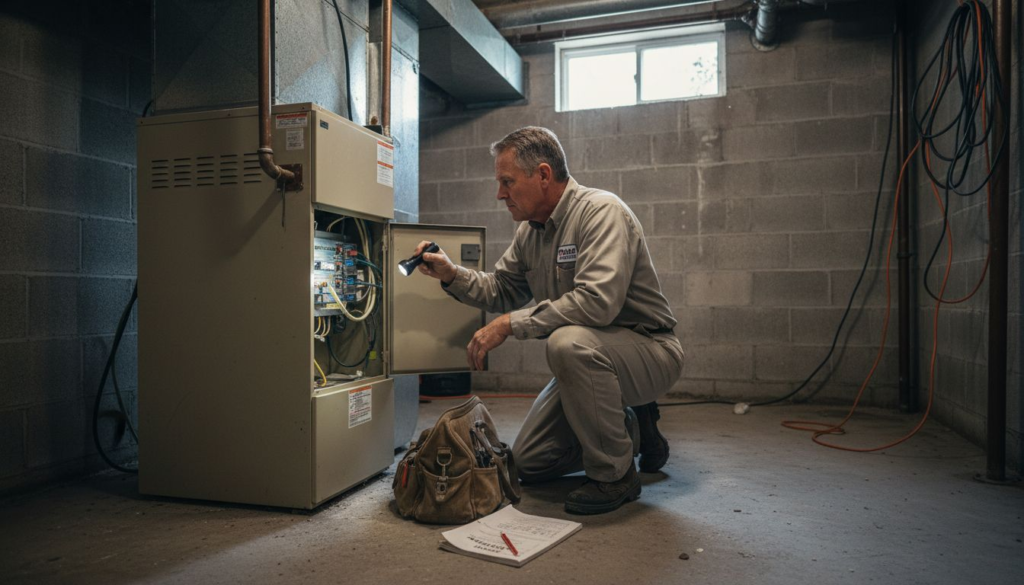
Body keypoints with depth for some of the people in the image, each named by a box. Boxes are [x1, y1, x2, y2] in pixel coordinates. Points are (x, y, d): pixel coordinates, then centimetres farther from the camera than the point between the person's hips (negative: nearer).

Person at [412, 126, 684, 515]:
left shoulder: (600, 211, -22)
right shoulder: (529, 230, 5)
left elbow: (597, 301, -35)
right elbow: (503, 290, 14)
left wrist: (510, 324, -29)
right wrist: (452, 275, -3)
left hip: (649, 349, -8)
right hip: (591, 361, 8)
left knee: (569, 342, -39)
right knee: (529, 462, 6)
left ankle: (614, 474, -18)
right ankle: (631, 430, 23)